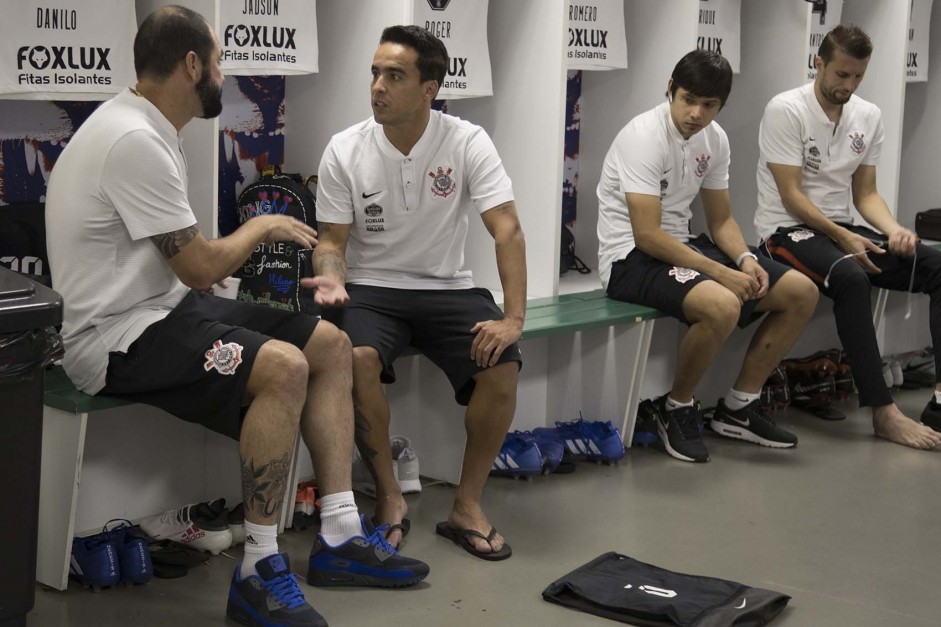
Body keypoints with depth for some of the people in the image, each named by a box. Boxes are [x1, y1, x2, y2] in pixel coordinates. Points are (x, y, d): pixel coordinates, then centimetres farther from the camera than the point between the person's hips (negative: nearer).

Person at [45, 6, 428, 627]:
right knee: (283, 366, -30)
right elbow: (201, 267, -19)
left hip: (165, 304, 11)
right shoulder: (134, 140, -21)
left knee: (331, 344, 4)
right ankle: (260, 573, -19)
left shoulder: (146, 130, 13)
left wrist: (256, 242, 7)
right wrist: (261, 227, -2)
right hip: (118, 336, -11)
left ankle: (341, 535, 4)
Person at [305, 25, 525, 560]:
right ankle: (390, 497, -11)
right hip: (371, 288, 0)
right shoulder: (345, 150, -4)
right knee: (359, 359, -33)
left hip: (447, 288, 1)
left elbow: (508, 231, -13)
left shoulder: (467, 143, -8)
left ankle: (469, 505, -6)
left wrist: (514, 317, -23)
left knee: (503, 365, -26)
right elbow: (332, 241, 2)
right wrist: (333, 279, -22)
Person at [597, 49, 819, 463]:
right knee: (722, 305, -37)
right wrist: (722, 272, -24)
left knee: (800, 293, 1)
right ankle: (677, 409, -9)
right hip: (632, 257, -9)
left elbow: (720, 219, 13)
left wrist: (745, 258, -9)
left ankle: (738, 409, 9)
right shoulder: (644, 137, -20)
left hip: (682, 245, 9)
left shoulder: (714, 139, 4)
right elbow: (647, 235, -24)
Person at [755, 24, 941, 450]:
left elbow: (865, 193, 10)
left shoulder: (869, 116, 8)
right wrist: (842, 237, -21)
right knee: (851, 277, -38)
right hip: (787, 230, -7)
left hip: (843, 228, 7)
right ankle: (883, 413, -35)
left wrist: (893, 230, -9)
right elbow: (791, 196, -14)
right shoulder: (786, 110, -11)